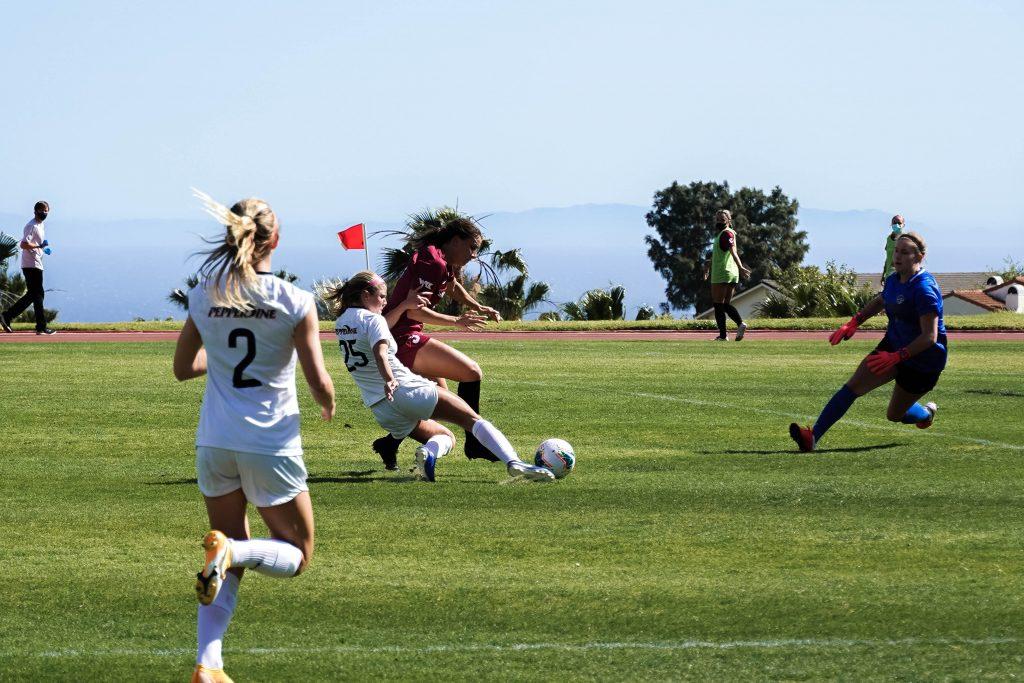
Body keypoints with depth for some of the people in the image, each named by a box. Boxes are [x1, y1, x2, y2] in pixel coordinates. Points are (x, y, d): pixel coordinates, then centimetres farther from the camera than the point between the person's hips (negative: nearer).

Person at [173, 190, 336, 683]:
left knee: (232, 564, 17)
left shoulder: (204, 296, 1)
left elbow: (183, 368, 12)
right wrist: (327, 403, 12)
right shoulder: (294, 302, -11)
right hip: (271, 445, -4)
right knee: (296, 556, 13)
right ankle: (231, 549, -20)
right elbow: (319, 383, -11)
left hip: (214, 443, 4)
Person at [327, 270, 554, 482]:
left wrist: (403, 307, 30)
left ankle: (428, 453, -13)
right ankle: (514, 462, -26)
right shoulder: (371, 318, -9)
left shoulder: (342, 322, 16)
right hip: (405, 391, -8)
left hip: (379, 409, 8)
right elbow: (380, 352, -28)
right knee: (473, 420, -7)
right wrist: (389, 381, -43)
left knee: (445, 437, 22)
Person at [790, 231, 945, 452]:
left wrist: (896, 357, -34)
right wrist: (853, 323, 10)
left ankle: (926, 413, 45)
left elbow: (930, 337, -29)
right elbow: (879, 302, 23)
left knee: (895, 415, 9)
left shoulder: (924, 289, -27)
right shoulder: (894, 280, -1)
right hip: (894, 346, 7)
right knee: (854, 386, -13)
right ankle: (813, 436, -19)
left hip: (924, 359, -7)